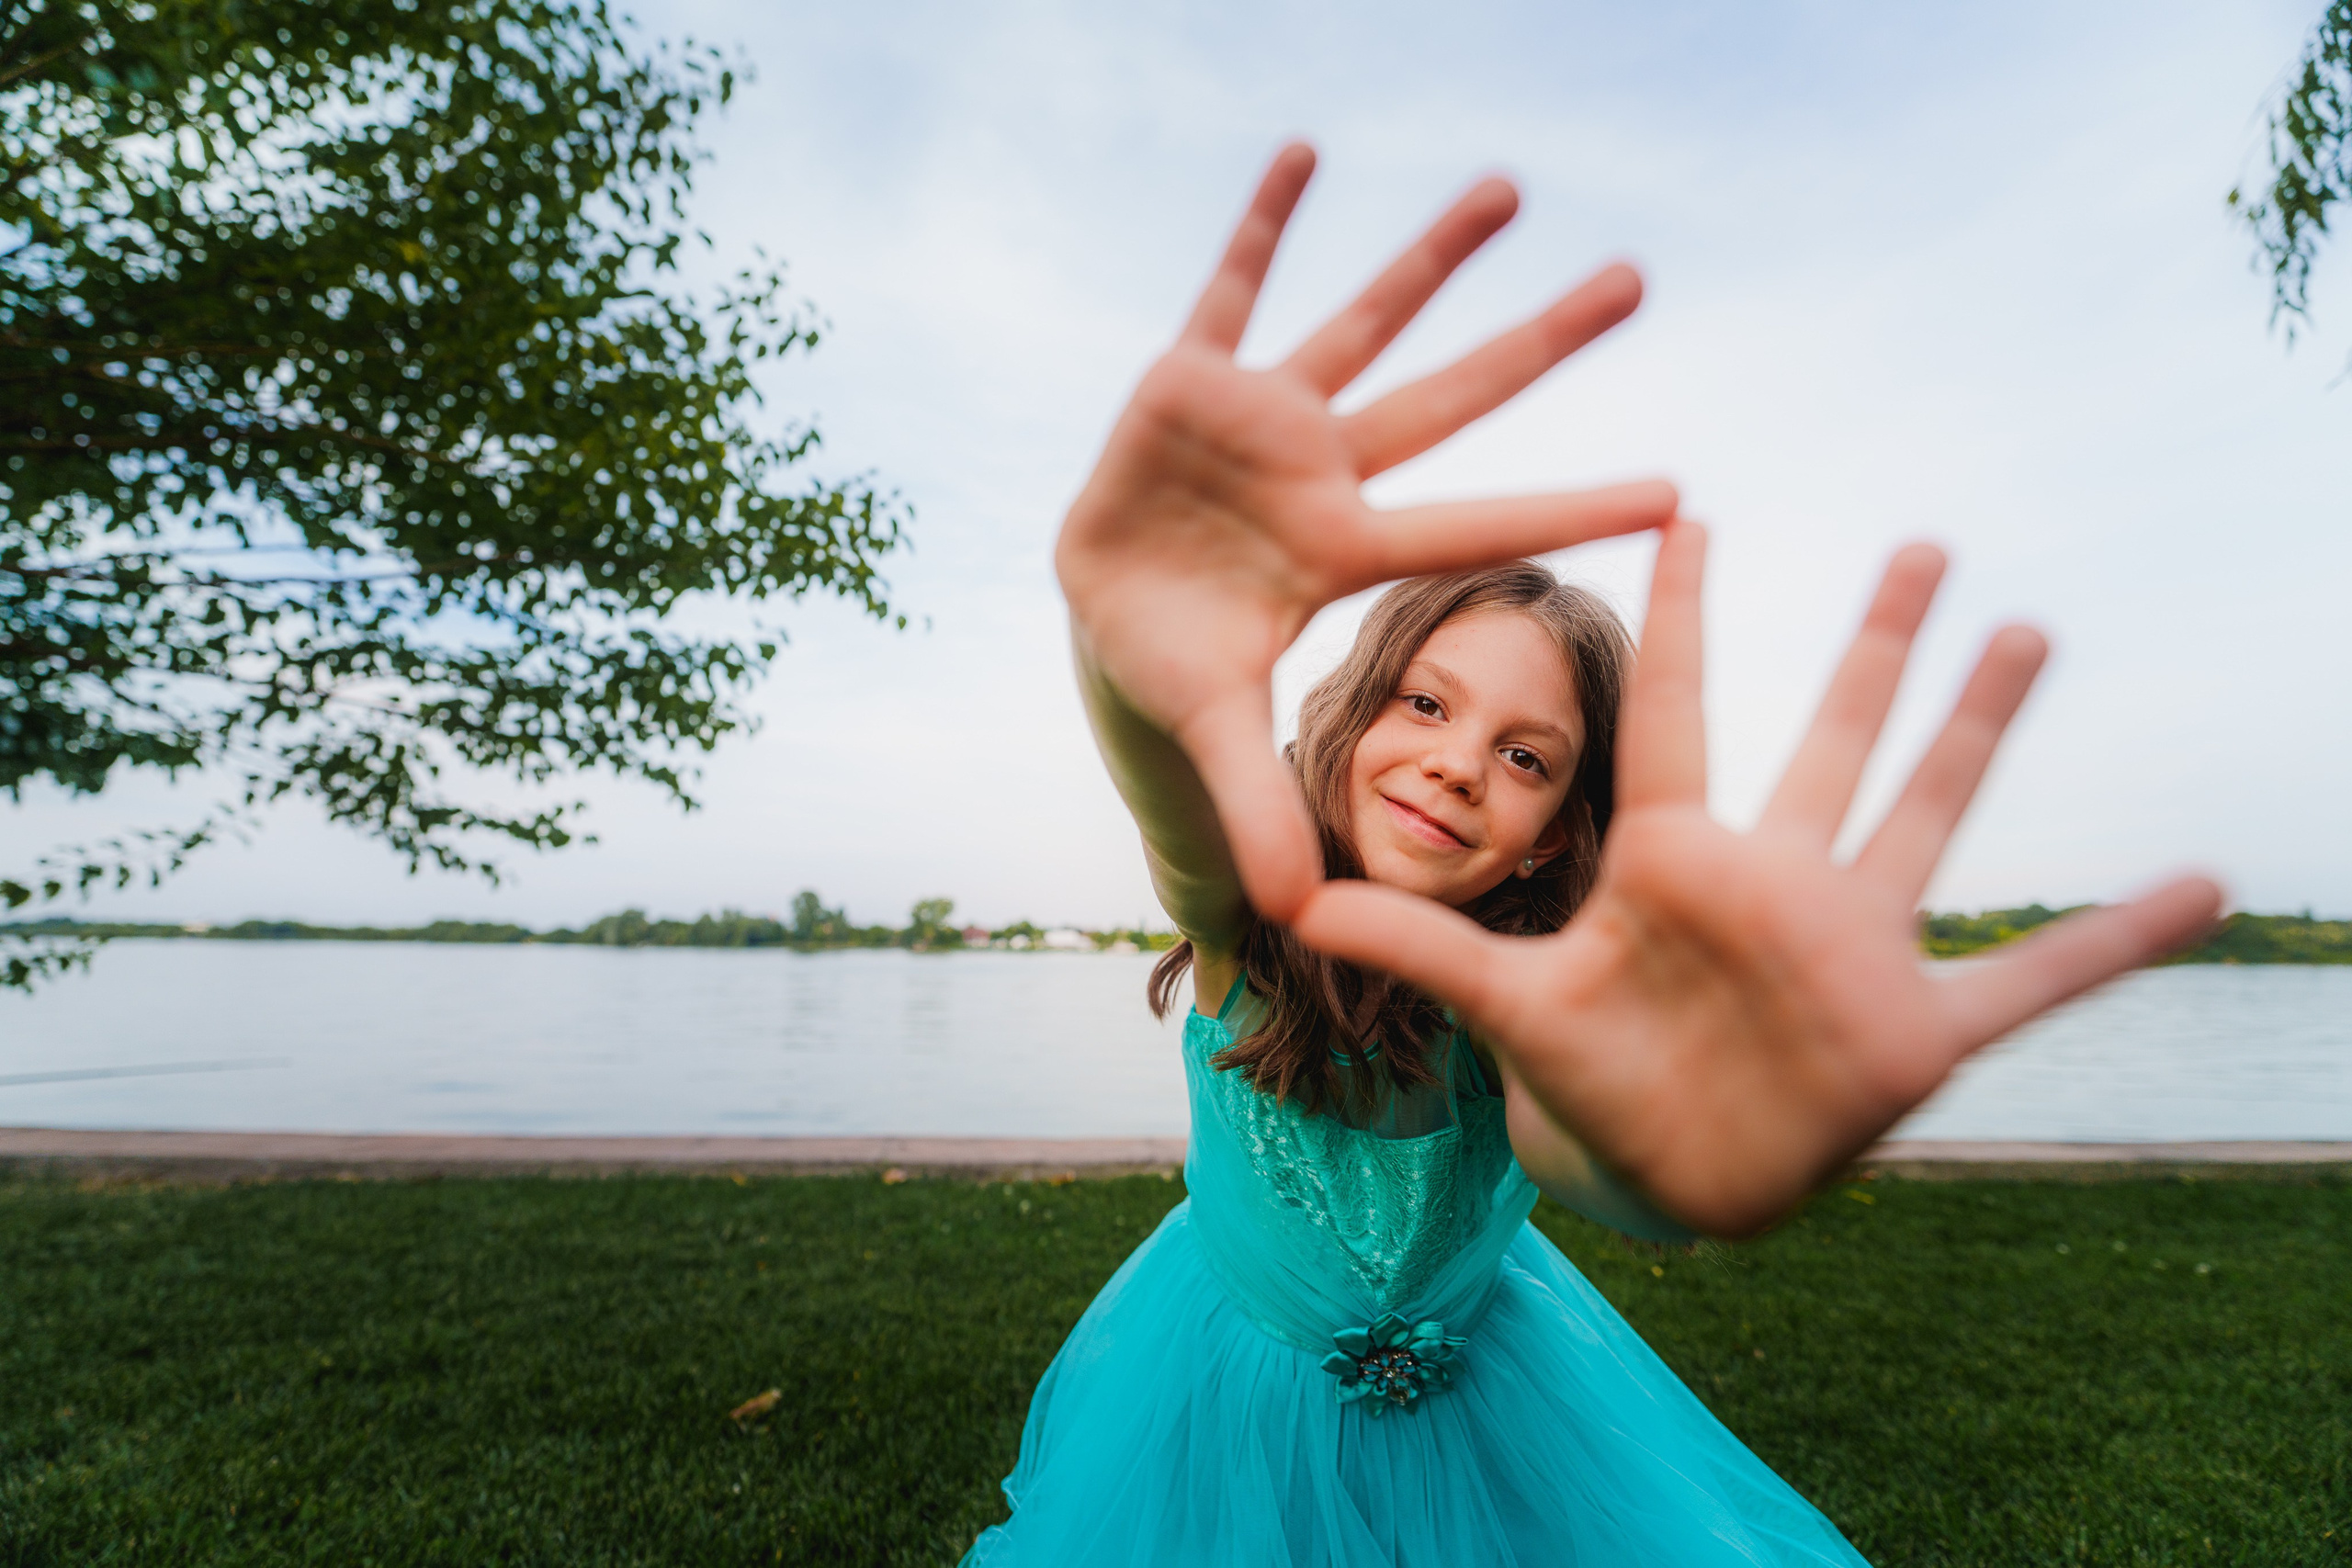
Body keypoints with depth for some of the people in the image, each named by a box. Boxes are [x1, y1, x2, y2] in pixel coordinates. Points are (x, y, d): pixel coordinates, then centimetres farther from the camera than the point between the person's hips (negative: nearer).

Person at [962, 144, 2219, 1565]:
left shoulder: (1539, 1001, -28)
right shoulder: (1242, 895, -28)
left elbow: (1580, 1156, -51)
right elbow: (1173, 789, -51)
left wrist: (1670, 1152, -76)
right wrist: (1128, 631, -75)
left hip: (1469, 1391, 1)